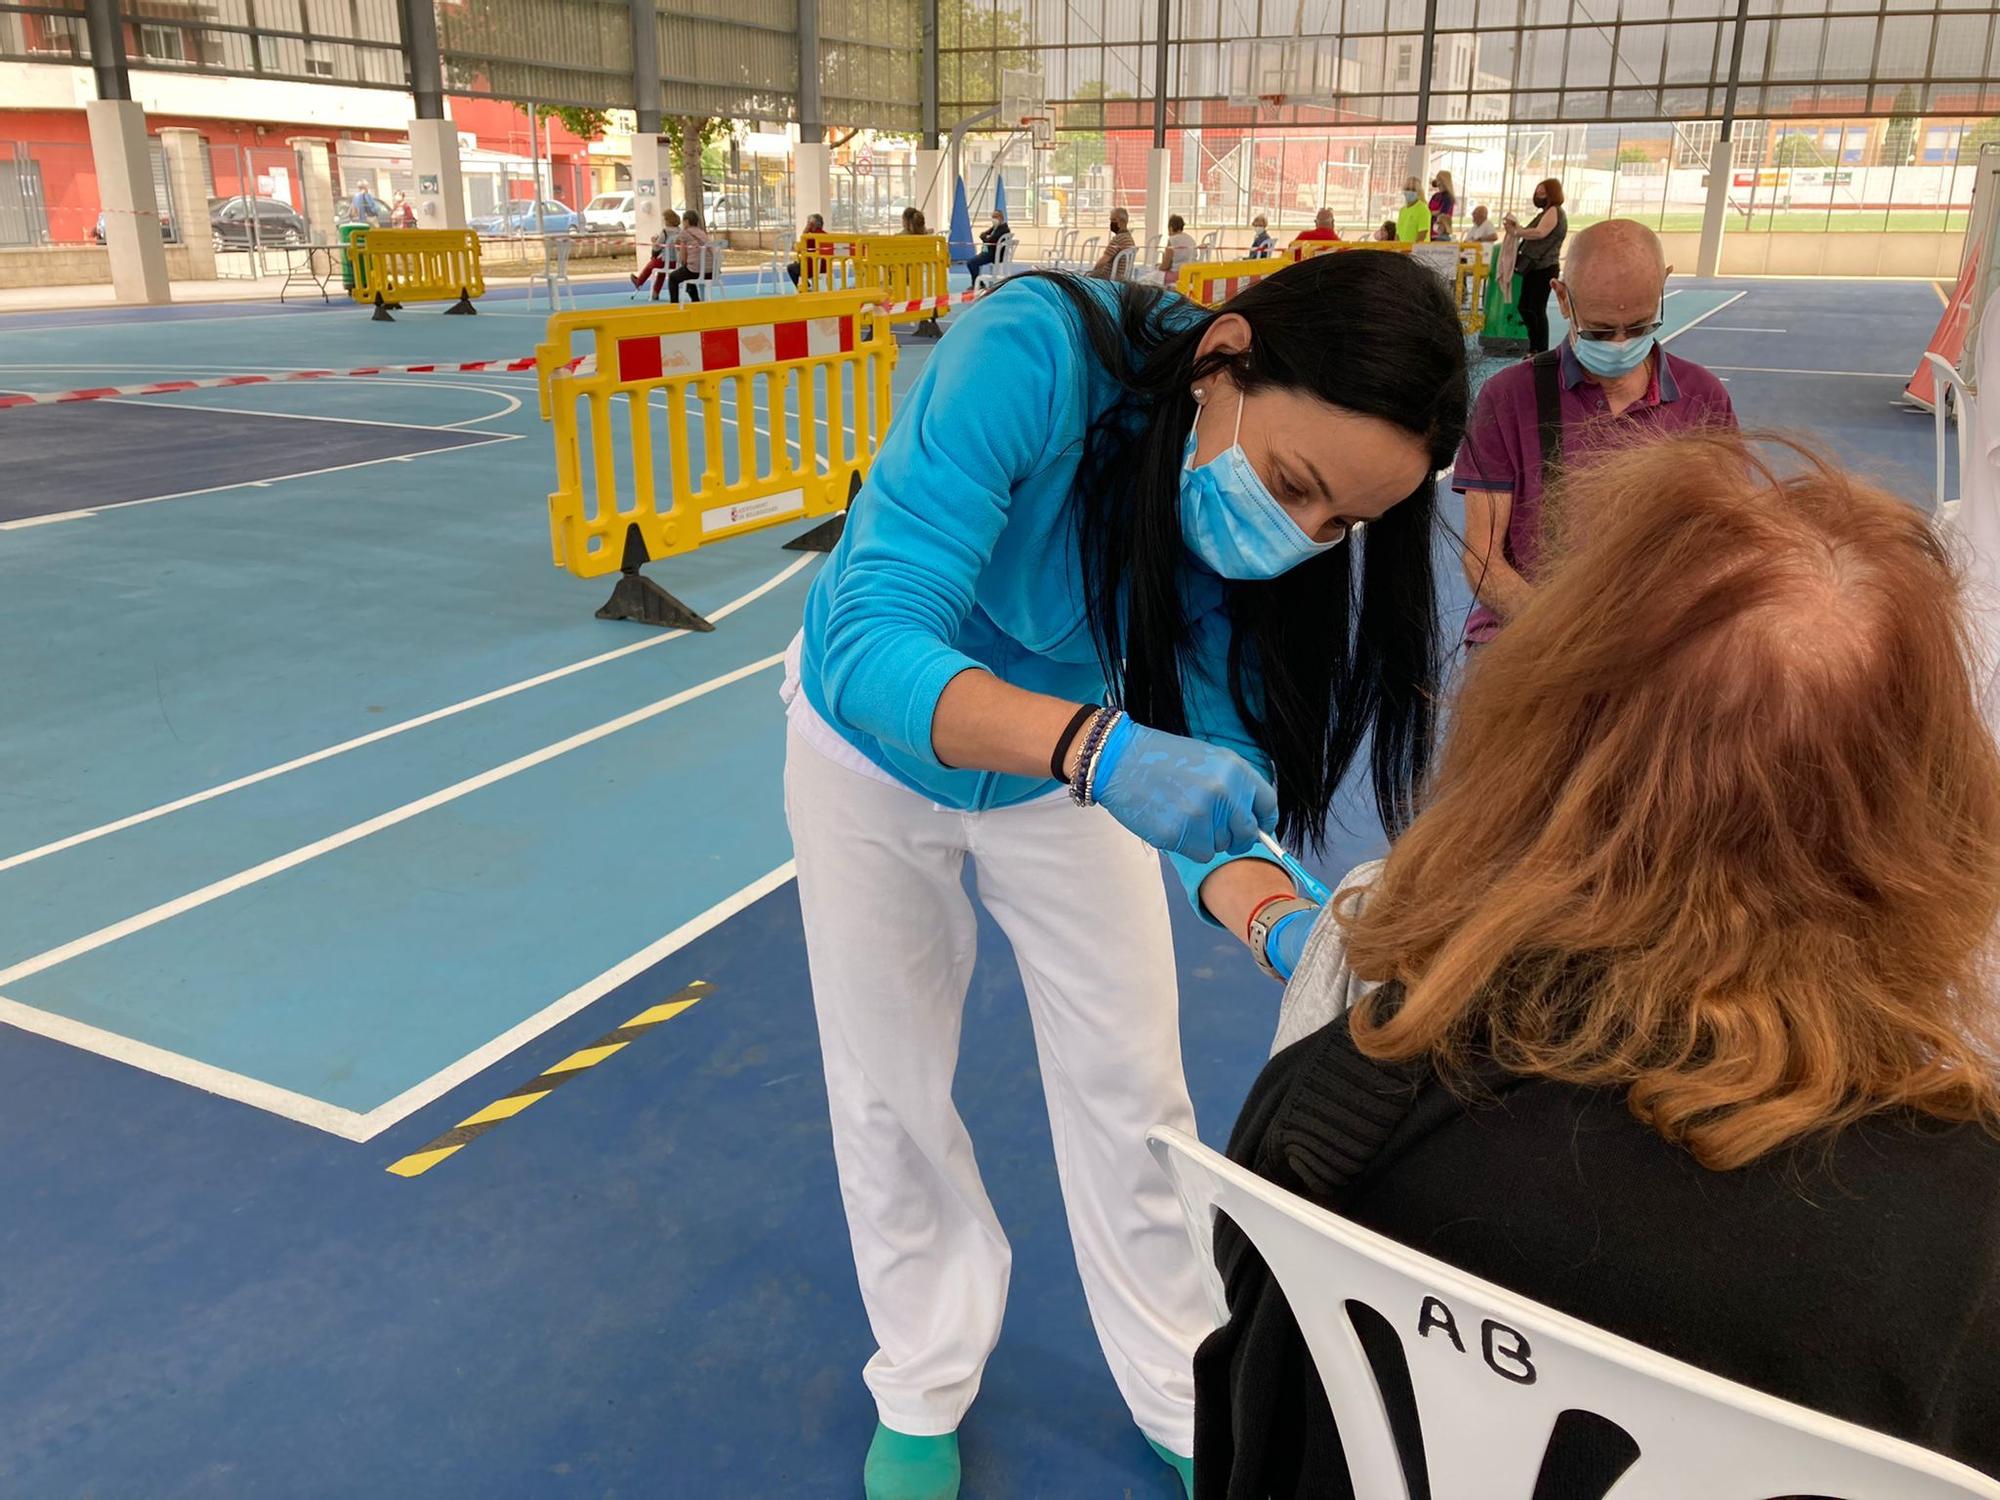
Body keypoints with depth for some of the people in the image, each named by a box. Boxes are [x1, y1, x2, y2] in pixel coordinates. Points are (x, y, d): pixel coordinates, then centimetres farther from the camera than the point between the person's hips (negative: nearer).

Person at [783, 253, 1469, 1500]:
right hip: (875, 740, -2)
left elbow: (1213, 763, -24)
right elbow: (873, 644, -43)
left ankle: (1179, 1398, 33)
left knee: (1132, 1088, 7)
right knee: (891, 1090, 10)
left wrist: (1283, 925, -45)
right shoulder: (1036, 351, -38)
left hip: (1074, 758, 3)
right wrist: (1100, 748, -59)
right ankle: (924, 1391, 37)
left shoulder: (1285, 531, -25)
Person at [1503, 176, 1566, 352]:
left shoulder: (1554, 211, -9)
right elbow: (1531, 235, 19)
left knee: (1537, 309, -11)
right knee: (1525, 307, 14)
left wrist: (1515, 232, -16)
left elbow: (1540, 233, -25)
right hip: (1535, 267, 11)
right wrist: (1517, 227, 3)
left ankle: (1541, 351, -8)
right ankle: (1535, 347, 22)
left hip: (1543, 269, -11)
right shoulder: (1546, 212, 23)